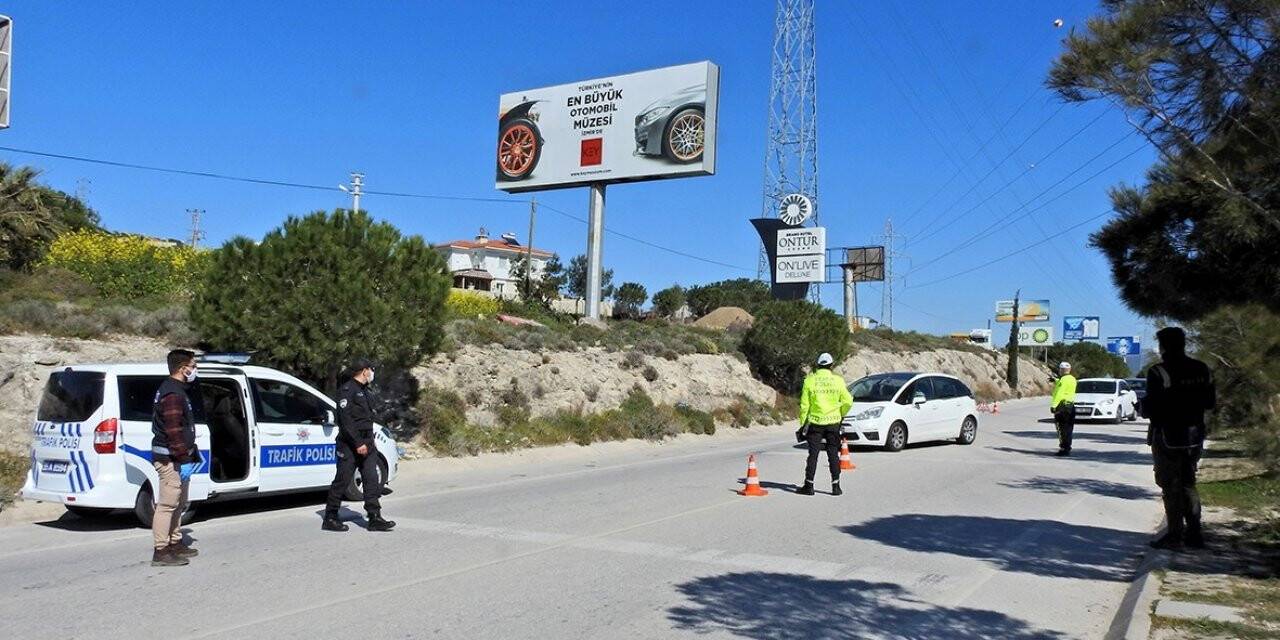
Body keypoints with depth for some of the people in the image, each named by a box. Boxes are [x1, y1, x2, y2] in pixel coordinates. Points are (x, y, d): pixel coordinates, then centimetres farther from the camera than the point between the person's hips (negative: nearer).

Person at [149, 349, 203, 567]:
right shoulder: (172, 394, -17)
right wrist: (183, 458, -23)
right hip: (170, 459, -11)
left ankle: (175, 544, 28)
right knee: (167, 504, -7)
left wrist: (189, 453, 23)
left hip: (176, 458, 11)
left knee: (178, 505, 19)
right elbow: (173, 430, -24)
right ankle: (161, 551, -4)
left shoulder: (175, 390, 18)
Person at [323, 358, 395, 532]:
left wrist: (371, 441, 17)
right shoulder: (347, 390, -11)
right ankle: (330, 519, 9)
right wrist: (358, 444, -22)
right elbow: (345, 420, -19)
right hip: (350, 445, -9)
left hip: (366, 444, 9)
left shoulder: (364, 391, 18)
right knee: (342, 481, -1)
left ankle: (374, 518, 1)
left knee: (372, 480, 1)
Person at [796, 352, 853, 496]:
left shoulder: (810, 380, -5)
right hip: (833, 422, 0)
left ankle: (809, 486, 5)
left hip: (815, 422, 0)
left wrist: (802, 423, 4)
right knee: (833, 455, 9)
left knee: (813, 454, 4)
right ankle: (835, 486, 11)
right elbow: (848, 402, -3)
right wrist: (841, 414, 16)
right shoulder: (838, 380, -4)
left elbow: (804, 405, -5)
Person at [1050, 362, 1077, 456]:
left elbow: (1059, 393, -23)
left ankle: (1064, 449, -9)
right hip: (1070, 405, 9)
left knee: (1062, 428, -7)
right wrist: (1055, 381, 31)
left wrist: (1053, 405, -25)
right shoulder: (1072, 379, 13)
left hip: (1062, 405, -9)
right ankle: (1067, 448, 17)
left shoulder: (1064, 379, -15)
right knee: (1068, 429, 12)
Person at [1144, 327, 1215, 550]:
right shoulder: (1202, 370, 4)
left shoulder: (1159, 372, -17)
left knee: (1171, 486, 2)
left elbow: (1151, 408, -19)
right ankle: (1194, 534, 19)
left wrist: (1144, 409, 2)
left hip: (1168, 437, -6)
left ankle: (1175, 536, 3)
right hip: (1194, 436, 6)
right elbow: (1210, 402, 11)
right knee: (1188, 484, 16)